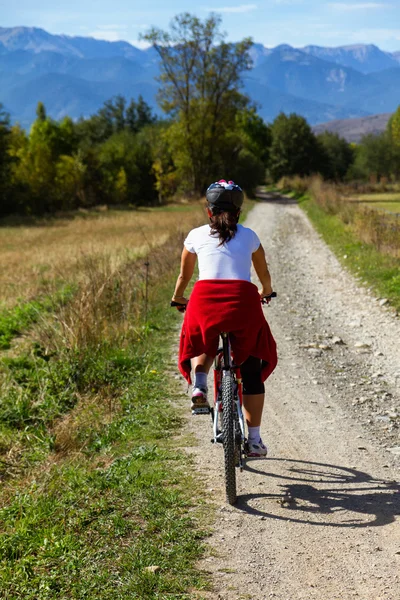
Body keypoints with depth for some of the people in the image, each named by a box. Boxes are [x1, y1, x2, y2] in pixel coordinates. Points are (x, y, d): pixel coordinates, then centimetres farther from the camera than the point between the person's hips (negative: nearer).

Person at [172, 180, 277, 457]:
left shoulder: (196, 236, 17)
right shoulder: (249, 236, 20)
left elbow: (184, 276, 28)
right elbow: (265, 275, 33)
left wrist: (178, 298, 48)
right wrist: (265, 292, 54)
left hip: (205, 297, 0)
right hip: (243, 298, 0)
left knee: (202, 345, 32)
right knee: (251, 371, 12)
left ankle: (199, 385, 3)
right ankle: (254, 439, 11)